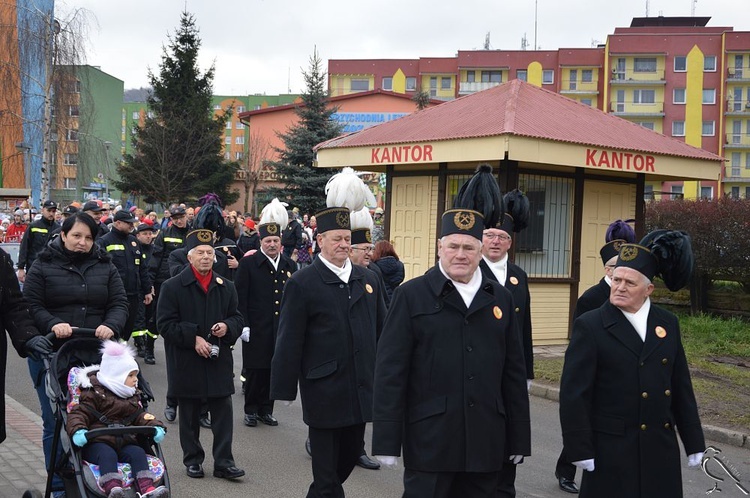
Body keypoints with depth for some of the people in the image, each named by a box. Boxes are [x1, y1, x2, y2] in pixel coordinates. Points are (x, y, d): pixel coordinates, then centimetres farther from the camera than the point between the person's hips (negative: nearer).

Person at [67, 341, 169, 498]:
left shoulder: (132, 397, 20)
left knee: (138, 452, -22)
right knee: (107, 455, -35)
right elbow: (79, 413, -8)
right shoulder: (94, 394, -2)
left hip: (125, 442, 5)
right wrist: (78, 430, -29)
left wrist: (155, 426, -2)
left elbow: (140, 415, 18)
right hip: (97, 443, -5)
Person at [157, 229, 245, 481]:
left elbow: (237, 319, 14)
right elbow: (165, 323, -8)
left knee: (223, 412, 1)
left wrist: (228, 327, -10)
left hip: (219, 361, 3)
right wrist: (193, 338, -17)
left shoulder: (226, 287, 8)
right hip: (186, 363, -2)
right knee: (189, 415, 9)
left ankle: (223, 462, 8)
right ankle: (192, 459, 22)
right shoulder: (173, 287, -4)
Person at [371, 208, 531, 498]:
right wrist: (387, 440, -9)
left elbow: (514, 373, 11)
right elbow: (390, 372, -6)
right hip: (430, 441, -3)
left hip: (486, 442, 4)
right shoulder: (411, 295, -2)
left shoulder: (501, 298, 9)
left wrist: (519, 438, 9)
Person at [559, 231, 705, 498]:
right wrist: (579, 449, -12)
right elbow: (573, 393, -10)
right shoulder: (589, 325, -8)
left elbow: (681, 387, 11)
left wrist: (694, 442, 11)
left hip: (662, 450, 5)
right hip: (611, 451, -5)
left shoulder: (668, 323, 7)